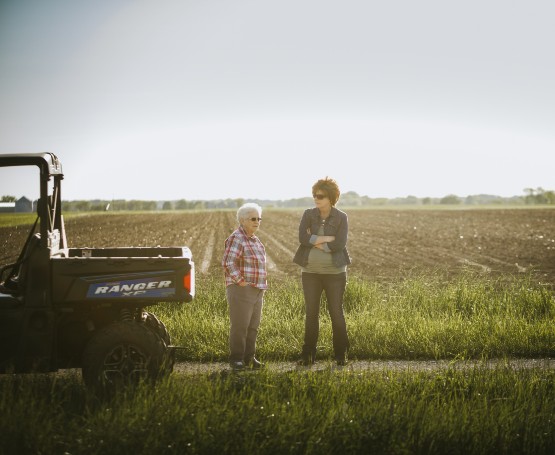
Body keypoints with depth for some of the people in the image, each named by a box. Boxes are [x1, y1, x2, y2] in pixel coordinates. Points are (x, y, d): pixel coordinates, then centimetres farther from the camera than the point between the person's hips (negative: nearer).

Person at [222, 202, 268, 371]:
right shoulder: (236, 238, -12)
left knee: (253, 326, 10)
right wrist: (241, 282, -20)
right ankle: (236, 359, 1)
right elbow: (228, 263, -22)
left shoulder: (255, 240, 16)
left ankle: (249, 357, 18)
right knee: (239, 326, -6)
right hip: (241, 291, -8)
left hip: (257, 291, 8)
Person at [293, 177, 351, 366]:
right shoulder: (308, 214, 0)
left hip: (334, 272, -2)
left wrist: (315, 241, -13)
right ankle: (308, 355, 11)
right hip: (310, 272, 2)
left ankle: (341, 355, 13)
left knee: (336, 313, 3)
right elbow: (303, 238, -14)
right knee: (311, 313, 5)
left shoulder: (341, 218, -6)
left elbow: (339, 245, -17)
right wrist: (327, 239, -18)